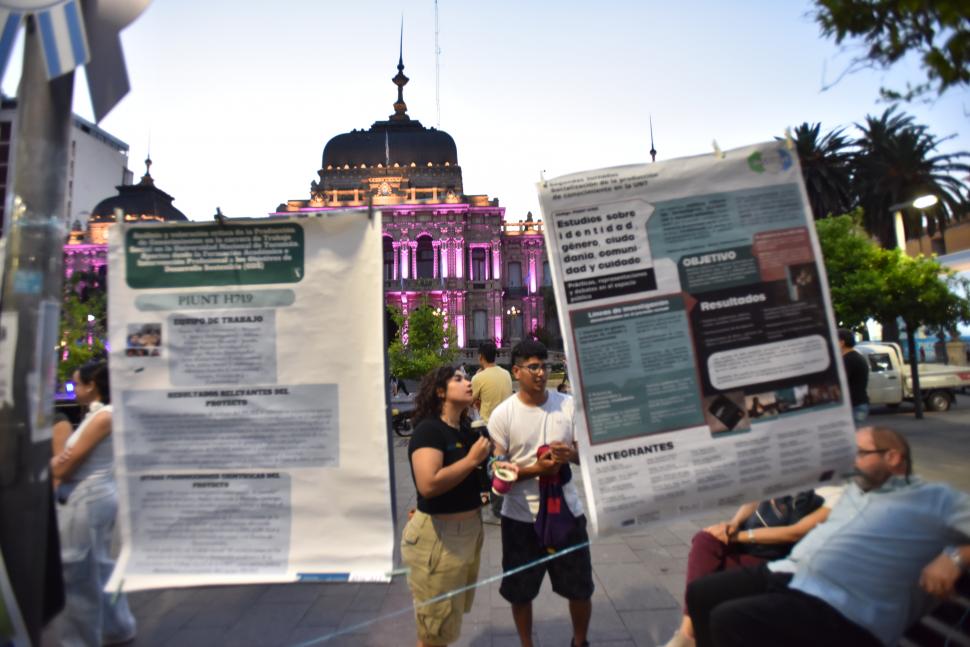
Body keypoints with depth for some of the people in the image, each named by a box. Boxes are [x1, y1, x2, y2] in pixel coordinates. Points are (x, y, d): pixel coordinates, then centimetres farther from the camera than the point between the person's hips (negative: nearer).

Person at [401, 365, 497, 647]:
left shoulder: (467, 430, 6)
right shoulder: (428, 430, -19)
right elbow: (428, 485, -32)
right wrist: (472, 459, -24)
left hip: (470, 529, 8)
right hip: (439, 535, -8)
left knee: (449, 621, 25)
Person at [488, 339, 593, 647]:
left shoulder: (569, 405, -4)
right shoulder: (502, 414, -11)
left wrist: (572, 455, -20)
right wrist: (535, 469, -24)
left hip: (566, 510, 2)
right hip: (520, 517, -1)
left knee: (580, 588, 16)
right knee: (520, 592, 16)